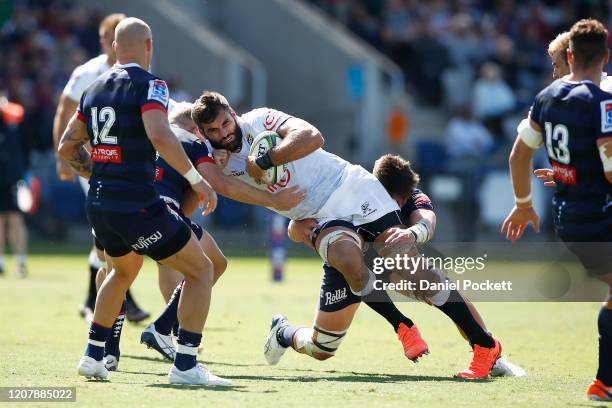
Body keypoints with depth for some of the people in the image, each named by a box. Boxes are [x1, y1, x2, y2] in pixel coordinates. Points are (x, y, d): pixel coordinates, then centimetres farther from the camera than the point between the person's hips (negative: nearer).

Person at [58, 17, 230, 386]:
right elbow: (159, 136, -26)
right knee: (201, 271, 5)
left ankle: (93, 356, 30)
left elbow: (67, 146, 20)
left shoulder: (95, 90, 12)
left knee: (124, 271, 33)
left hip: (98, 205, 8)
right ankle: (185, 365, -2)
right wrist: (197, 179, -20)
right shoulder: (149, 85, -10)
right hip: (137, 205, -8)